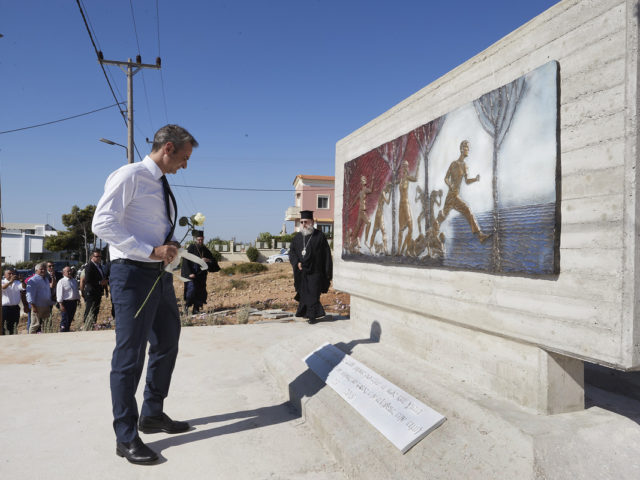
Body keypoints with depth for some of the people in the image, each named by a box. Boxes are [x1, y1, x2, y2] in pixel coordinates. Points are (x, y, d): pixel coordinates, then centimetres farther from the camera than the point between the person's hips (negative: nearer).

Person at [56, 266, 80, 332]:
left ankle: (67, 331, 26)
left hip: (73, 302, 7)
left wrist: (78, 300, 20)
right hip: (66, 302, -7)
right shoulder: (61, 282, -9)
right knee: (65, 320, -5)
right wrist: (61, 304, -16)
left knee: (70, 319, 15)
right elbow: (59, 294, -12)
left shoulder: (75, 281, 13)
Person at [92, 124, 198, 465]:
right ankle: (126, 437, 15)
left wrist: (170, 248, 2)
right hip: (133, 273, -9)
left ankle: (153, 415, 34)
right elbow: (102, 224, -18)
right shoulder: (130, 176, -9)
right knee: (130, 355, -1)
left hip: (159, 274, 9)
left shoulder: (162, 185, 16)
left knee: (167, 346, 17)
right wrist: (152, 251, -22)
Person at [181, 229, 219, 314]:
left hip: (201, 275, 4)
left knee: (200, 291, 0)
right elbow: (185, 262, -8)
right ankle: (187, 305, 6)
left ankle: (196, 308, 9)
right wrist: (190, 273, -16)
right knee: (191, 289, -15)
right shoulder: (191, 248, -5)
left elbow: (213, 261, 6)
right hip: (191, 274, -4)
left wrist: (208, 260, -16)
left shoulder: (205, 250, 7)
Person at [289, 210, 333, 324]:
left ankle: (312, 315, 9)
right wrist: (297, 263, -11)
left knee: (313, 294, -2)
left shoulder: (319, 236, -6)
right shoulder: (298, 237, 8)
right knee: (303, 293, 15)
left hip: (314, 271, -4)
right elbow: (291, 251, 8)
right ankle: (303, 311, 33)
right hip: (301, 272, 4)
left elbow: (326, 255, -5)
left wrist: (328, 272, -9)